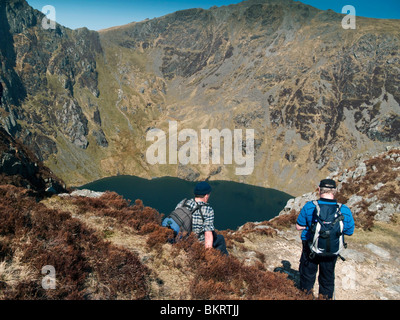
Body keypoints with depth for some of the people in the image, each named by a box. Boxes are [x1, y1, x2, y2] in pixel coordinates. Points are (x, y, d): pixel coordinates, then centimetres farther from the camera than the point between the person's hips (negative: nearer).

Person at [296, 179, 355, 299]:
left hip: (311, 249, -1)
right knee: (327, 278, 25)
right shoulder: (345, 211, -18)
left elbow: (299, 226, -11)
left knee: (307, 276, 22)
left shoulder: (309, 207, -22)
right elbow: (350, 232, -5)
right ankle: (326, 297, 42)